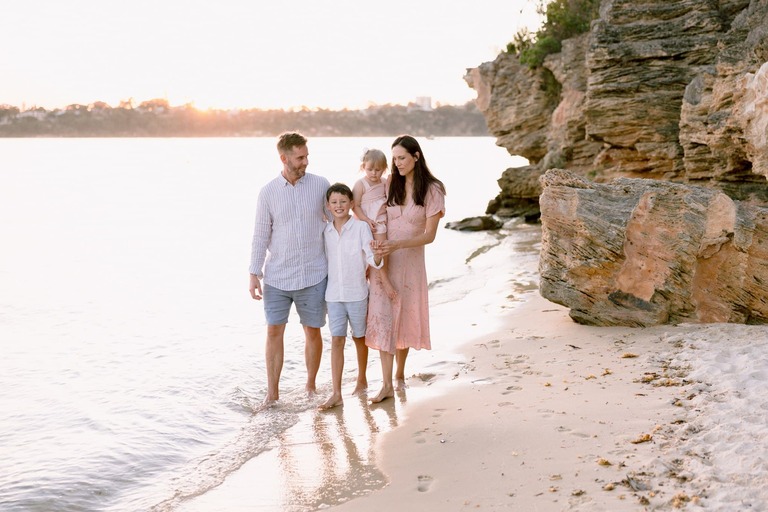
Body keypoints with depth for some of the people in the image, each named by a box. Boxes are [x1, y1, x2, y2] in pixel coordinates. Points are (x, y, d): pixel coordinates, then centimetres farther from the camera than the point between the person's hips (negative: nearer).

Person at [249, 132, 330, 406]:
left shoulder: (321, 185, -1)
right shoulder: (268, 192, -2)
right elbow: (260, 236, 2)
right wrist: (254, 274, -2)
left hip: (313, 275, 0)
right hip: (277, 277, 0)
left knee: (313, 331, 7)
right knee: (274, 331, 1)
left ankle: (311, 386, 24)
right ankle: (272, 392, 12)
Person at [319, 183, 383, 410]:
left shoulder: (361, 227, -8)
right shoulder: (326, 231, 4)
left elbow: (372, 259, -14)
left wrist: (377, 255, -35)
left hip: (357, 293, -2)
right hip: (333, 295, 2)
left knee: (359, 338, 13)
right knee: (337, 341, -2)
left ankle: (362, 380, 33)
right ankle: (336, 393, -3)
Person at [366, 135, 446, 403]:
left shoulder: (431, 190, -8)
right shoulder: (390, 185, 4)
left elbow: (429, 235, -11)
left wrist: (396, 245, -23)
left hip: (410, 260, -2)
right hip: (384, 261, 2)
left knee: (405, 317, 10)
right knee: (382, 317, -5)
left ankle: (400, 374, 29)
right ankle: (387, 385, -2)